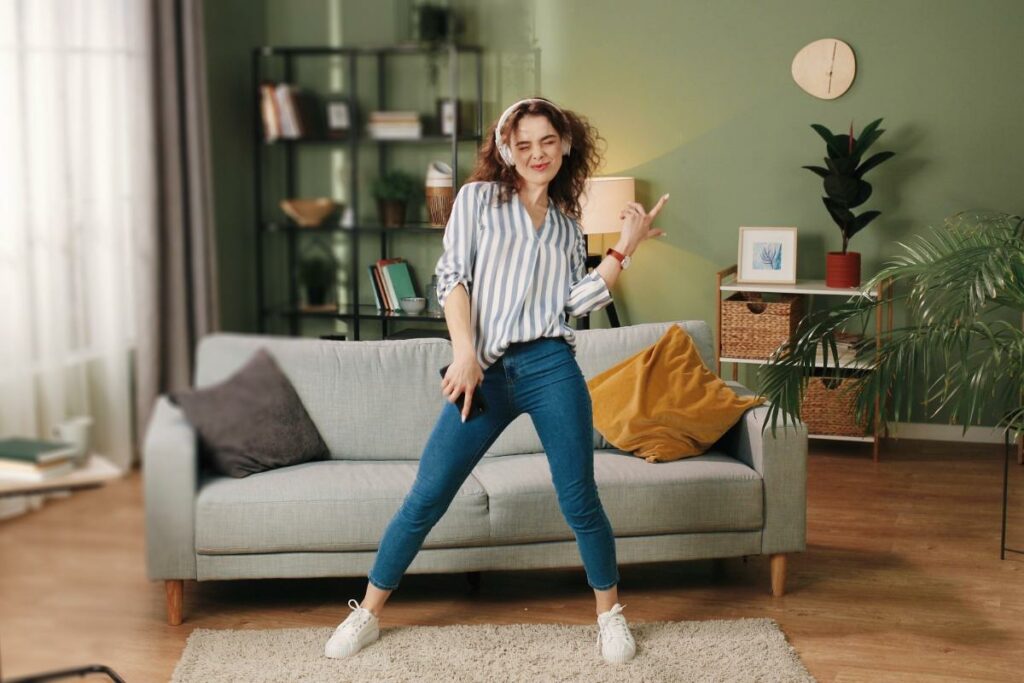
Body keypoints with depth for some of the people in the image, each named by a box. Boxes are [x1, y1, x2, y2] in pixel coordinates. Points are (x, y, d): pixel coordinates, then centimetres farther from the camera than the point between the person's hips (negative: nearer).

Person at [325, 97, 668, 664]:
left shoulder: (568, 224, 17)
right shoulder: (478, 198, 9)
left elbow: (579, 303, 7)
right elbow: (452, 276, -1)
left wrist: (624, 248, 4)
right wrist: (464, 352, -13)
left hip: (550, 368, 1)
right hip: (484, 373, -1)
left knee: (579, 501, 1)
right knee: (425, 499, 0)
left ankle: (610, 613, 23)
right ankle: (368, 612, 15)